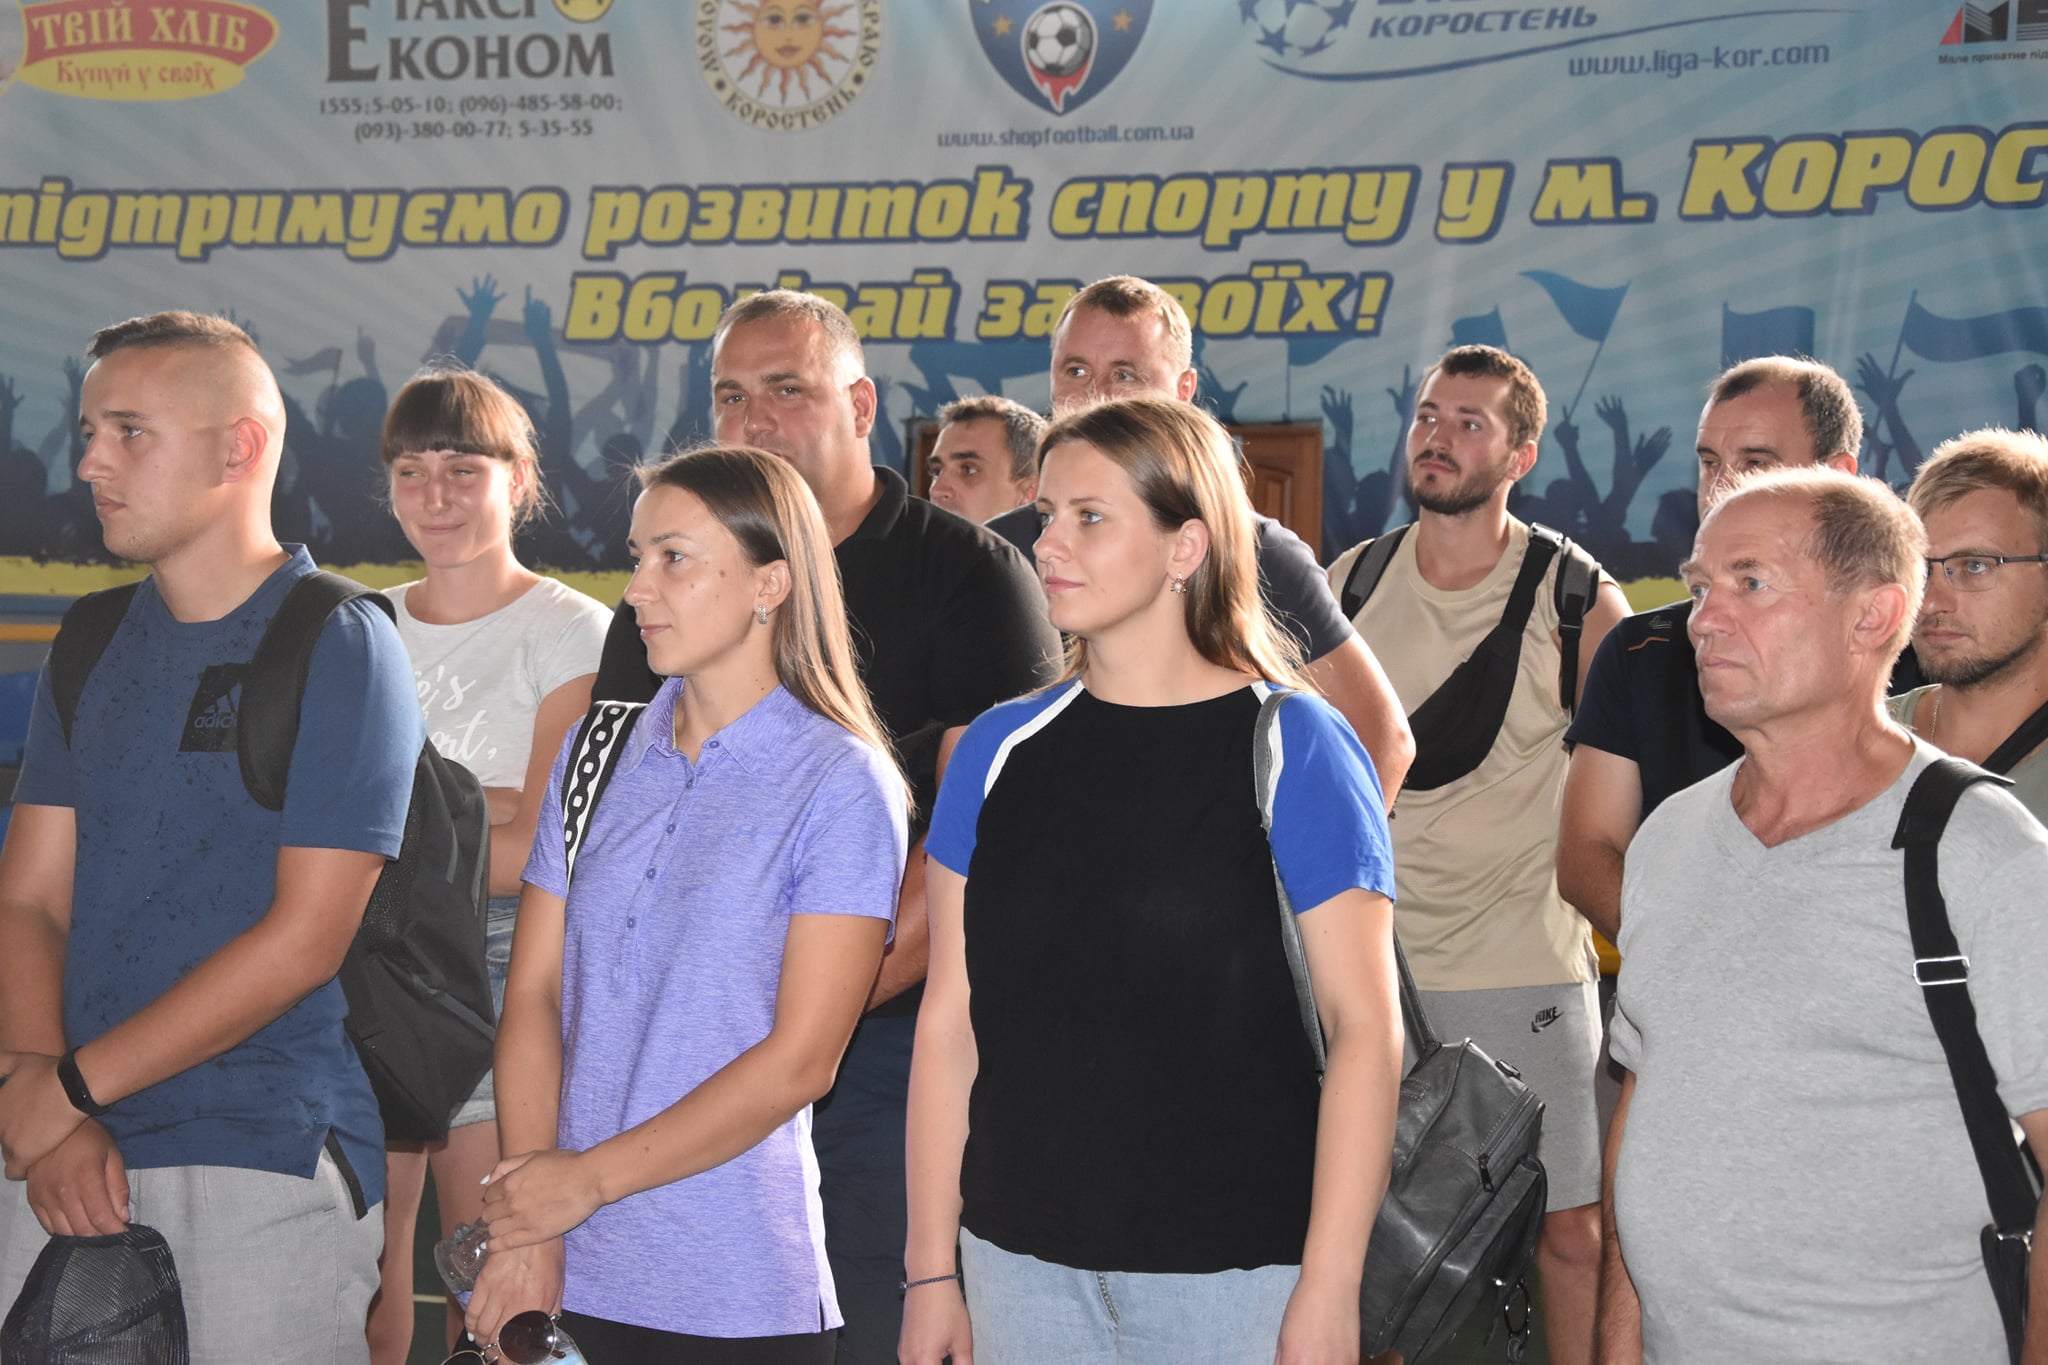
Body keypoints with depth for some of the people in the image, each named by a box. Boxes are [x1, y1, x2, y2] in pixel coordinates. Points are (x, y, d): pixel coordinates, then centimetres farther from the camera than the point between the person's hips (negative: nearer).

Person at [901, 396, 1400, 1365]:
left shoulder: (1292, 748, -5)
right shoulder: (1002, 748, 6)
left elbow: (1363, 1023, -8)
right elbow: (949, 1019, 7)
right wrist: (930, 1269, 4)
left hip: (1235, 1267, -3)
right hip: (1021, 1262, 4)